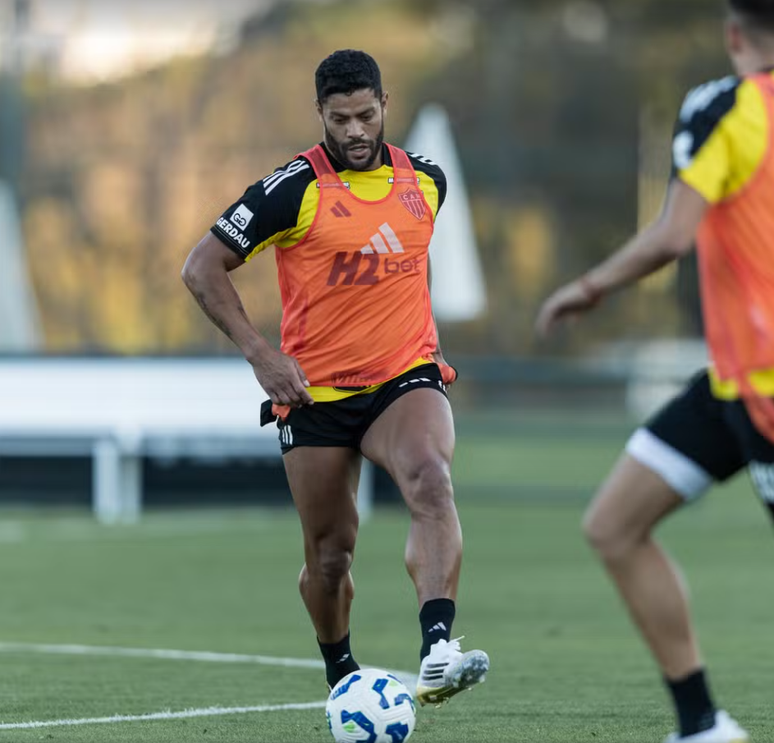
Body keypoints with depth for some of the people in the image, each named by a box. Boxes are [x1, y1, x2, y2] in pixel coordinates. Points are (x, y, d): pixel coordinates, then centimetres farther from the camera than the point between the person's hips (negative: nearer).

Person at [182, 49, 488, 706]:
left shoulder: (426, 180, 5)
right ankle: (343, 680, 32)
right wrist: (260, 354, -14)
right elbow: (202, 268, -7)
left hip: (406, 378, 1)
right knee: (330, 551, 6)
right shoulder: (295, 189, -8)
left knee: (430, 480, -29)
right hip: (314, 393, -1)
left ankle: (438, 653, -41)